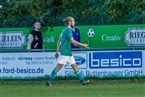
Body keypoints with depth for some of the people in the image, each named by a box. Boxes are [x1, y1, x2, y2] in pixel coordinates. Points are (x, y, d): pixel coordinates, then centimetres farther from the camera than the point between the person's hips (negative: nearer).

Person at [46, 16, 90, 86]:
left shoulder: (65, 30, 16)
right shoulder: (68, 29, -12)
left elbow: (59, 41, 19)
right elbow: (72, 41, -18)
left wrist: (57, 51, 21)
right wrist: (82, 45, -10)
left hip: (68, 53, 10)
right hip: (65, 52, -10)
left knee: (75, 66, 7)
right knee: (59, 66, -8)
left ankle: (82, 81, 6)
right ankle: (49, 81, -3)